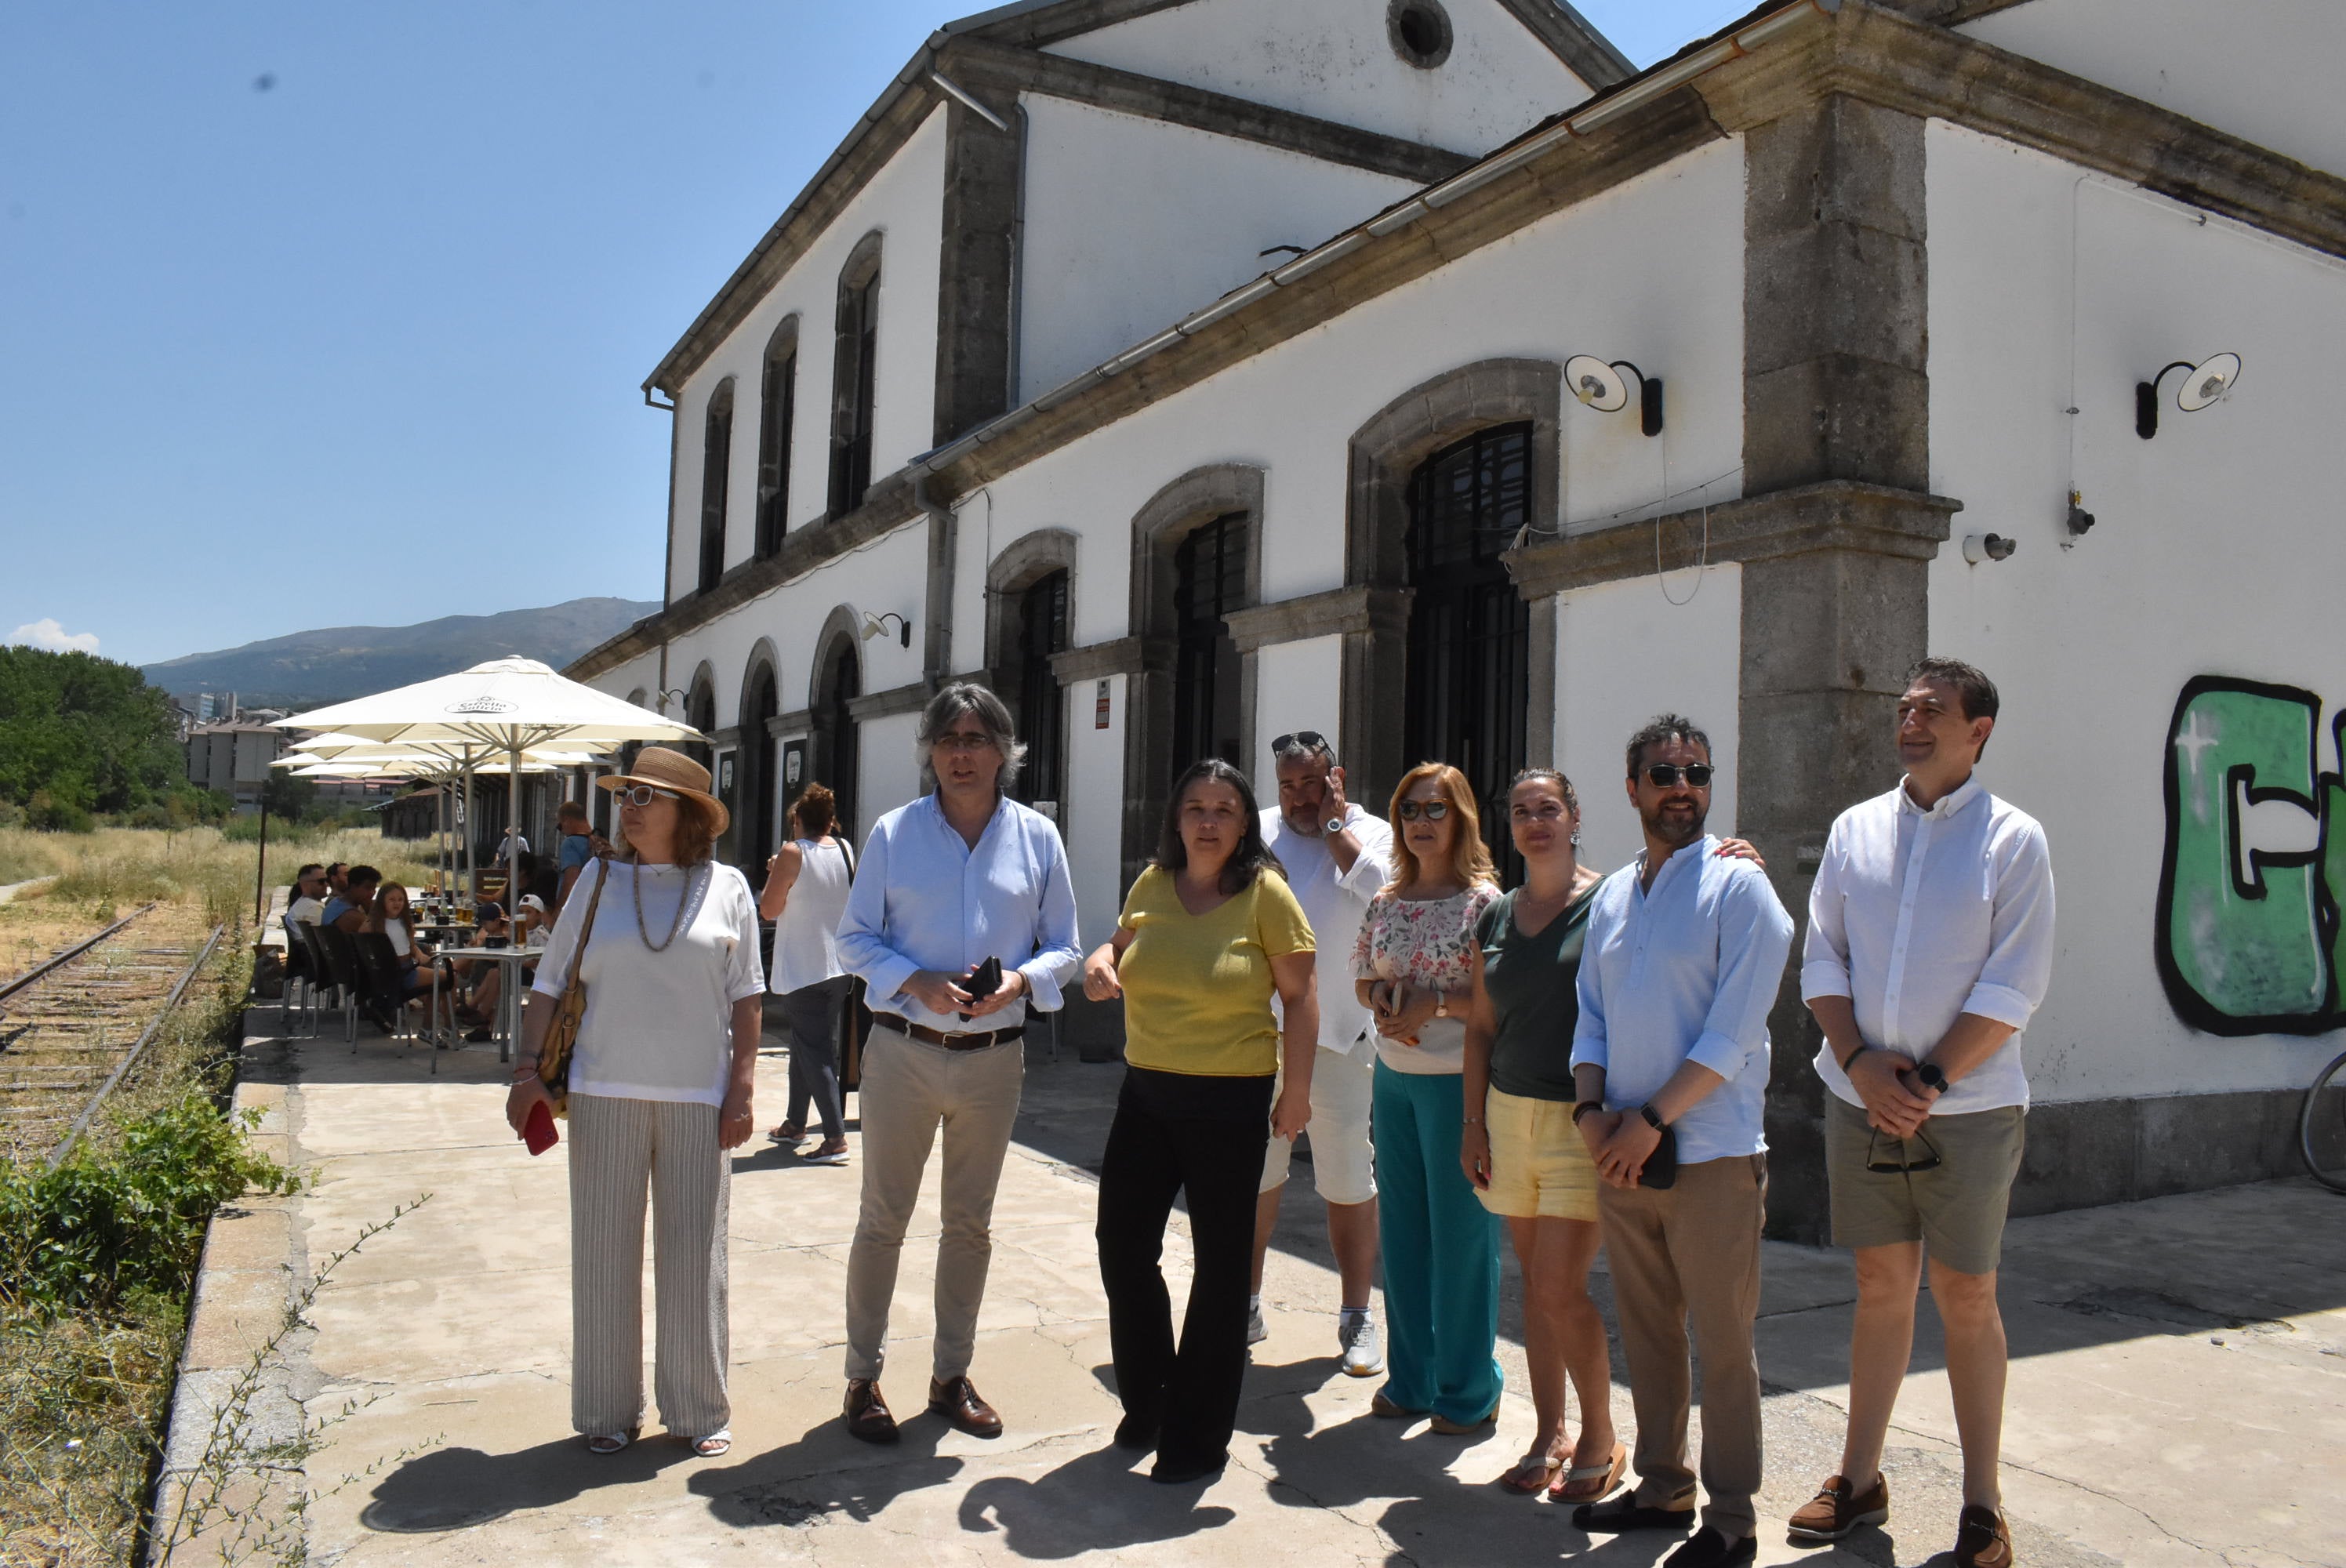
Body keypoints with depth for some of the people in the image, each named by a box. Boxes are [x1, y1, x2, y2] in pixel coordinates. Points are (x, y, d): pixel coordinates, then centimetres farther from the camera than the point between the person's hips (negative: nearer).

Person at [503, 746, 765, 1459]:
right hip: (606, 1092, 1)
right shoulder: (598, 884, 6)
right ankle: (608, 1409, 21)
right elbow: (550, 985, 7)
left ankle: (699, 1409, 20)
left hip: (698, 1097, -1)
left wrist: (742, 1089, -3)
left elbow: (746, 998, 3)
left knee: (696, 1252, 5)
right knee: (605, 1249, 7)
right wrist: (528, 1069, -3)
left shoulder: (726, 888, 3)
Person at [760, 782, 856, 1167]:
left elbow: (769, 909, -9)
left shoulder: (792, 854, -13)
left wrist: (773, 873, 6)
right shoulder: (846, 850, 4)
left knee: (814, 1052, -5)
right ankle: (795, 1124, 29)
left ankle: (836, 1137, -10)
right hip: (839, 965, 6)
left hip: (802, 969, -6)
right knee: (807, 1045, 19)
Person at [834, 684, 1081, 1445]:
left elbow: (1063, 947, 5)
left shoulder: (1037, 837, 1)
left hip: (993, 1058, 2)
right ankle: (863, 1377, 20)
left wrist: (1022, 980, -15)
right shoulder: (894, 833, -2)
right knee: (883, 1217, 5)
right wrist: (918, 983, -17)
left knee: (970, 1222, 13)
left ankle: (951, 1374, 28)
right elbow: (855, 937, 0)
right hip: (903, 1050, -2)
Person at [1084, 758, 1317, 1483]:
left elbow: (1300, 995, -6)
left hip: (1230, 1100, -5)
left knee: (1219, 1267, 7)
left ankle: (1199, 1438, 22)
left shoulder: (1265, 892, -10)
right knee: (1122, 1246, 10)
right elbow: (1121, 944, 20)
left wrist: (1296, 1090, -10)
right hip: (1146, 1091, 5)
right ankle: (1146, 1404, 33)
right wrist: (1100, 962, -3)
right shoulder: (1152, 884, 3)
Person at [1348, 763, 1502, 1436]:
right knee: (1402, 1229, 12)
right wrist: (1382, 994, -5)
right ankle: (1411, 1378, 26)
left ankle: (1468, 1388, 17)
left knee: (1461, 1233, 3)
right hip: (1393, 1076, 6)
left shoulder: (1484, 899, -8)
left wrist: (1436, 1003, -20)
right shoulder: (1386, 900, 9)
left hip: (1457, 1079, -5)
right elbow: (1360, 979, 16)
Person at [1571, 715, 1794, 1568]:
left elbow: (1734, 1031, -14)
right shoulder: (1611, 896, 12)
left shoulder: (1737, 885, -7)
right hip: (1621, 1152, 6)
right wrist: (1591, 1108, -3)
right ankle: (1663, 1487, 29)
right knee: (1646, 1332, 15)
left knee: (1722, 1344, 3)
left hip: (1710, 1155, -6)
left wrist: (1651, 1119, -16)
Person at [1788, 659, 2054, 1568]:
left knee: (1967, 1298, 4)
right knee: (1880, 1286, 12)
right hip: (1859, 1101, 3)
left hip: (1968, 1107, -3)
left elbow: (2014, 987, -9)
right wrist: (1858, 1061, -7)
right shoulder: (1855, 828, 8)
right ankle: (1859, 1481, 23)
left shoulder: (2012, 839, -3)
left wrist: (1931, 1081, -15)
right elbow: (1821, 958, 6)